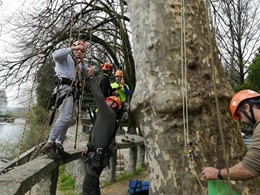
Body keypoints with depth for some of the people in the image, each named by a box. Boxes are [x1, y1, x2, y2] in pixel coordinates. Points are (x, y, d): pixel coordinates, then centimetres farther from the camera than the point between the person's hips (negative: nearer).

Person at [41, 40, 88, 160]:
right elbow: (56, 55, -16)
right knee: (65, 117, -24)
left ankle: (58, 145, 12)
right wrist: (71, 49, -15)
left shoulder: (78, 63, 30)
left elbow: (86, 74, 24)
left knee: (66, 119, 7)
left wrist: (82, 61, 14)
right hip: (64, 87, -10)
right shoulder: (65, 56, 6)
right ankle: (49, 145, -24)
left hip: (72, 90, 10)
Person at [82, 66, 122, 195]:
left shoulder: (109, 113, -10)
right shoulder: (106, 116, 20)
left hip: (97, 156, -10)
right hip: (95, 154, 10)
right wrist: (89, 146, 13)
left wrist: (91, 77, -9)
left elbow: (98, 95, -16)